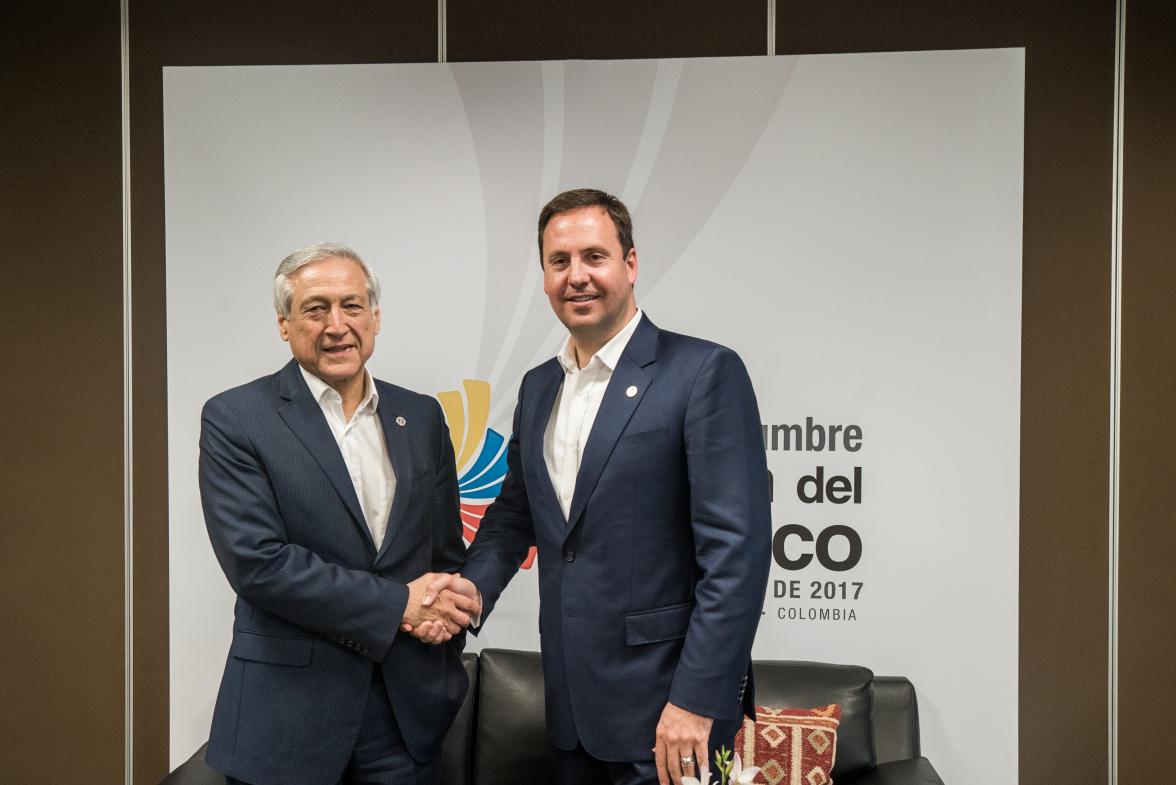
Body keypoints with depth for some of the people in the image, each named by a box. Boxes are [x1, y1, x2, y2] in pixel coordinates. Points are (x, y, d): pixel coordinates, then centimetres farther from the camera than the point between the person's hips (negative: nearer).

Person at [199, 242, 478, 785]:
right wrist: (397, 603, -15)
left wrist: (442, 615, -6)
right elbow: (256, 561, -16)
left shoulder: (422, 418, 7)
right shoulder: (234, 419, -6)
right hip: (288, 714, -3)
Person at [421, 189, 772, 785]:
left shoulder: (704, 372, -12)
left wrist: (697, 701, -19)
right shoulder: (537, 386, 10)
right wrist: (476, 583, -1)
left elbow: (737, 547, -16)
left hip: (667, 697, -6)